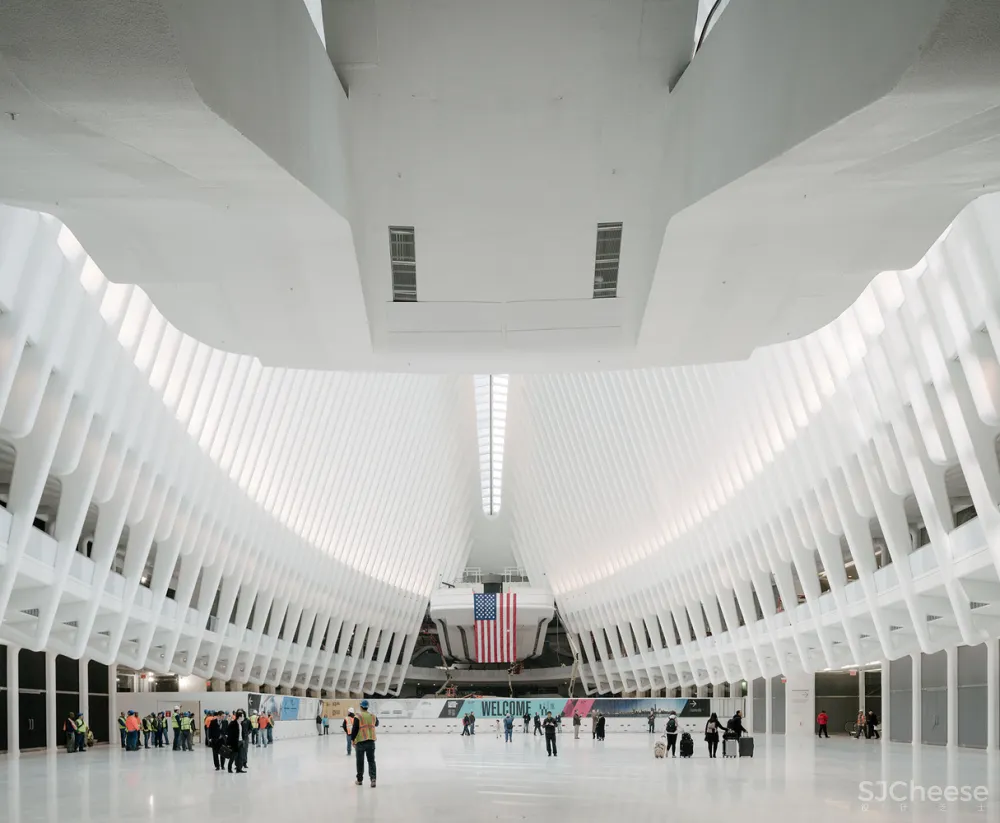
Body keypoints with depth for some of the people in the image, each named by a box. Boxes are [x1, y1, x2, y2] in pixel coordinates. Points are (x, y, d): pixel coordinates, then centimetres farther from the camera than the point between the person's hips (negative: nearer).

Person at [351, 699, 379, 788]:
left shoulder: (358, 717, -11)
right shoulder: (373, 716, 4)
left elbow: (354, 730, -11)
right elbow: (376, 723, 26)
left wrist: (352, 739, 0)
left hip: (360, 742, -3)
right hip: (371, 742, 3)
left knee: (360, 761, 8)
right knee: (371, 760, 6)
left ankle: (359, 779, 18)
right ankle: (373, 778, -10)